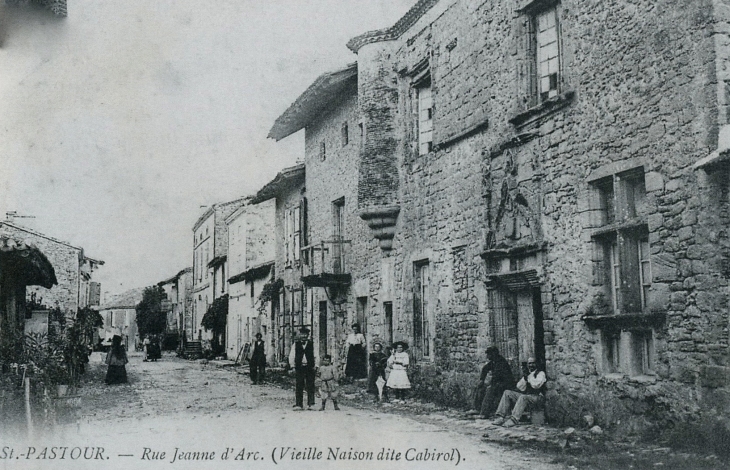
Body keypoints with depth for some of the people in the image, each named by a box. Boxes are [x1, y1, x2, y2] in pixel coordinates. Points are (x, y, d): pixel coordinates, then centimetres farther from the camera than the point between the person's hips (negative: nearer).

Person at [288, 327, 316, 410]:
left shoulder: (311, 344, 9)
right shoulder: (296, 344, 9)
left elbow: (315, 355, 8)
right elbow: (291, 356, 10)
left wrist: (315, 365, -1)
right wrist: (292, 365, 3)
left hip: (309, 367, 0)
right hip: (299, 367, 0)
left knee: (310, 386, -2)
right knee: (299, 386, -1)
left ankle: (311, 404, 2)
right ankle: (299, 404, 2)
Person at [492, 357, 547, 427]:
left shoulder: (540, 373, 0)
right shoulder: (527, 373, 20)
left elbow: (536, 385, -19)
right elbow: (520, 388, 11)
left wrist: (529, 376, -9)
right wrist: (524, 378, -4)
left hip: (538, 397, -7)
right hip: (526, 395, 7)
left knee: (523, 397, -38)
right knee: (507, 393, -8)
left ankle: (513, 420, -47)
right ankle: (501, 417, -22)